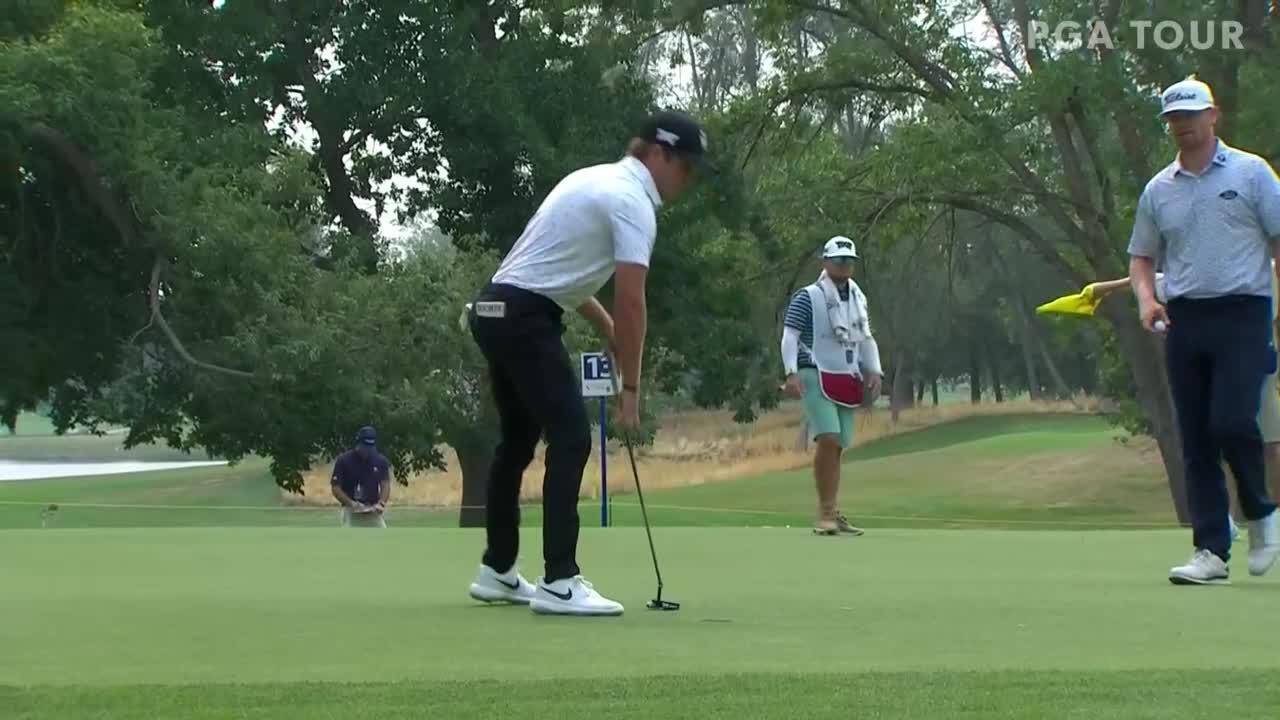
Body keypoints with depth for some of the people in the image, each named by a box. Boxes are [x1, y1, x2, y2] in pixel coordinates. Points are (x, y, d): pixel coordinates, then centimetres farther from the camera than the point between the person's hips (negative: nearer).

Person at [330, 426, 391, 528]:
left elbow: (385, 484, 3)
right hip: (351, 512, -3)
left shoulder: (380, 461, 3)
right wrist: (351, 503, -22)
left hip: (373, 511, 3)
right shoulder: (343, 460, -7)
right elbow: (335, 487, -7)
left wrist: (381, 503, -17)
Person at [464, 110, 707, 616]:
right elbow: (631, 302, -16)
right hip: (525, 319, -10)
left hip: (497, 311, 10)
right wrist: (630, 388, -11)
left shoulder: (597, 179, 18)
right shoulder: (633, 202, -12)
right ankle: (559, 582, -14)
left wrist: (609, 331, 18)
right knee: (570, 438, -11)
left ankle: (497, 571, 24)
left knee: (518, 441, 17)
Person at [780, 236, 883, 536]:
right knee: (828, 438, -19)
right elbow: (790, 335, -7)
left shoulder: (858, 298, 17)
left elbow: (866, 338, 24)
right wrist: (792, 372, -19)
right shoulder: (807, 297, -3)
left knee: (839, 446, 4)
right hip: (816, 376, -6)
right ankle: (825, 513, -15)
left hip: (847, 380, 6)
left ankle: (831, 513, 10)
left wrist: (874, 371, 10)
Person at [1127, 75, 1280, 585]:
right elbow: (1142, 256, 20)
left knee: (1231, 422, -16)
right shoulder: (1158, 189, 13)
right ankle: (1211, 552, 5)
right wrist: (1146, 299, 0)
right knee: (1196, 440, 2)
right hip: (1184, 318, 4)